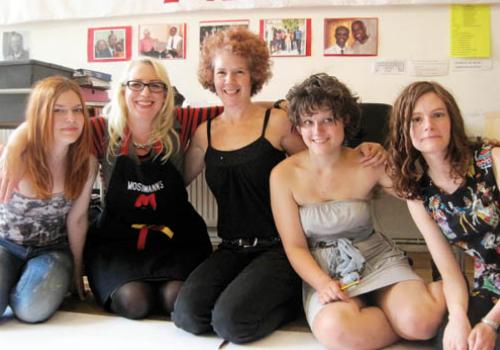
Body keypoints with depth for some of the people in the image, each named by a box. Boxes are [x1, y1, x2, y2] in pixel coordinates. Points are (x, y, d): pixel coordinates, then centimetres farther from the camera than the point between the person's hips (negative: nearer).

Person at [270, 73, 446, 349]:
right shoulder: (284, 175, -6)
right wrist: (323, 283, -20)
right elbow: (295, 246, -5)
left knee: (420, 321, -27)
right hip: (323, 270, 0)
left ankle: (443, 290, 6)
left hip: (377, 258, 1)